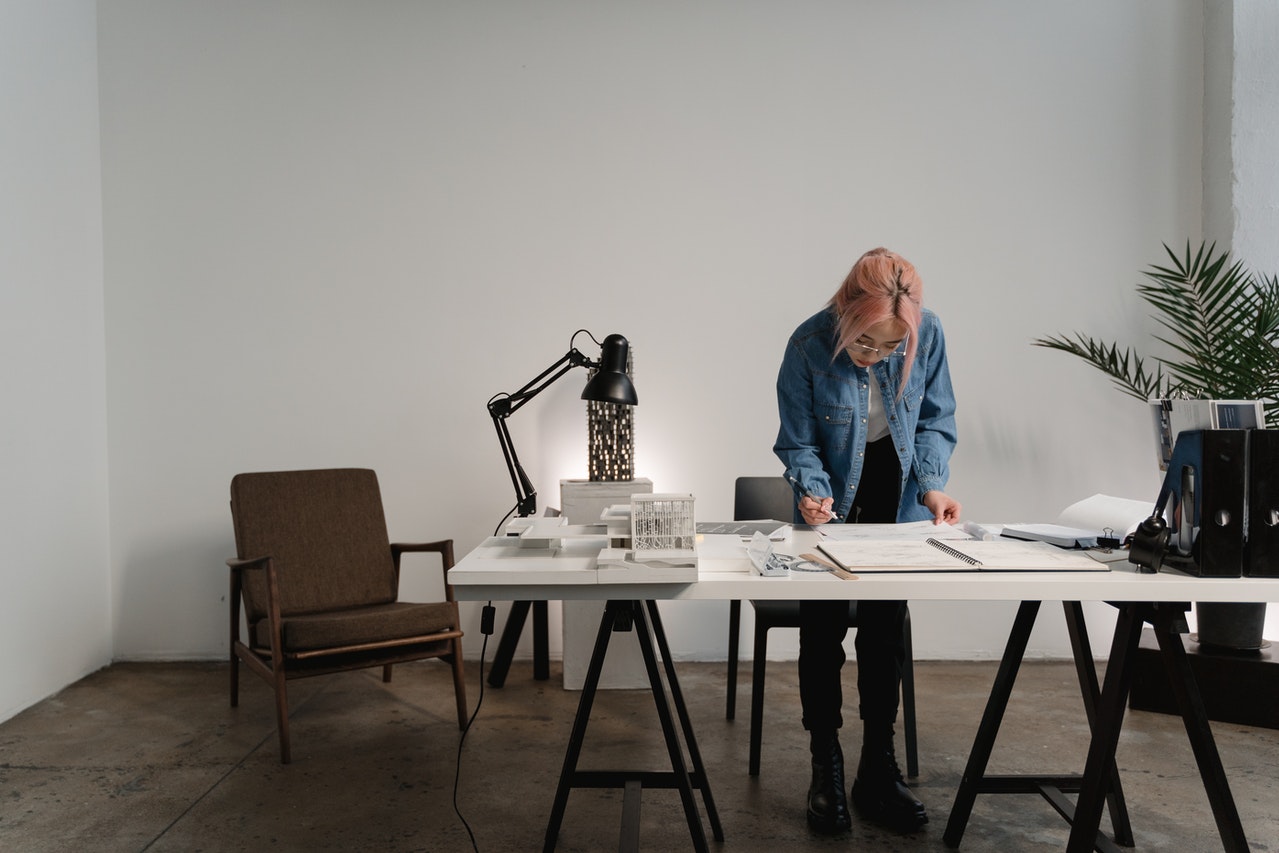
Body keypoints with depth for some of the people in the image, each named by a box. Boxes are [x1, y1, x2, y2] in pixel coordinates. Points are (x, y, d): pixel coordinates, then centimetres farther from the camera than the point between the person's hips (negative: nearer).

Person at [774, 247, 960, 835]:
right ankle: (826, 771, 12)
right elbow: (798, 442, -13)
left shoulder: (927, 333, -17)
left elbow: (935, 420, -3)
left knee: (885, 633, 2)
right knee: (822, 634, -3)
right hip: (833, 502, -2)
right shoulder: (808, 346, -24)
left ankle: (878, 773, 14)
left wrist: (933, 485, -17)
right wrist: (813, 491, -31)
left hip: (896, 497, 2)